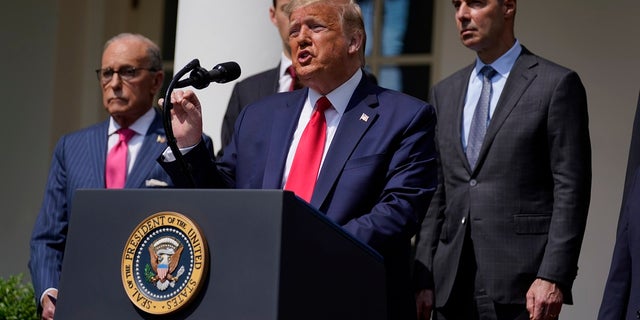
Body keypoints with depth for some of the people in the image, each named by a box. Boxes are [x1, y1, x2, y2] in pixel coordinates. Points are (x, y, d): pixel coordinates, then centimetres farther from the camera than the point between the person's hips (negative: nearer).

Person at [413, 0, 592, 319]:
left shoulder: (557, 84, -1)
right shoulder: (444, 93, 16)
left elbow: (570, 189, -6)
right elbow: (436, 195, 15)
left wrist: (552, 277, -14)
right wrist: (423, 279, 7)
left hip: (522, 284, -5)